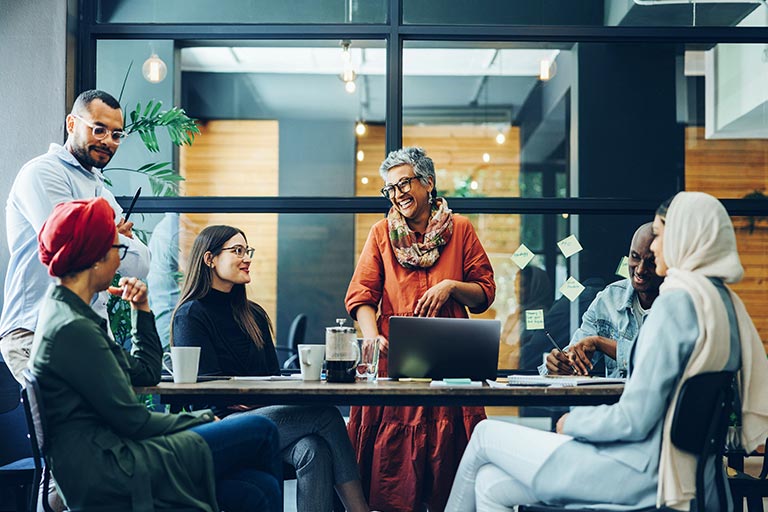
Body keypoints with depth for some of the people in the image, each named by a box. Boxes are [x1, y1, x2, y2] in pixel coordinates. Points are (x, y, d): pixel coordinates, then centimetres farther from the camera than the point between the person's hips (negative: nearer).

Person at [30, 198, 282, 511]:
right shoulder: (72, 329, -17)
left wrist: (142, 310, 15)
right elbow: (133, 421, -16)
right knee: (262, 431, -4)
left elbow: (145, 374, 23)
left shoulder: (68, 313, 14)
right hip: (107, 475, -10)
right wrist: (202, 420, -3)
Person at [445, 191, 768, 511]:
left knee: (486, 435, 7)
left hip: (641, 473, -9)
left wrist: (573, 421, -3)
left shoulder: (676, 301, -18)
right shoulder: (726, 301, 10)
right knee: (490, 485, 11)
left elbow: (633, 420, -21)